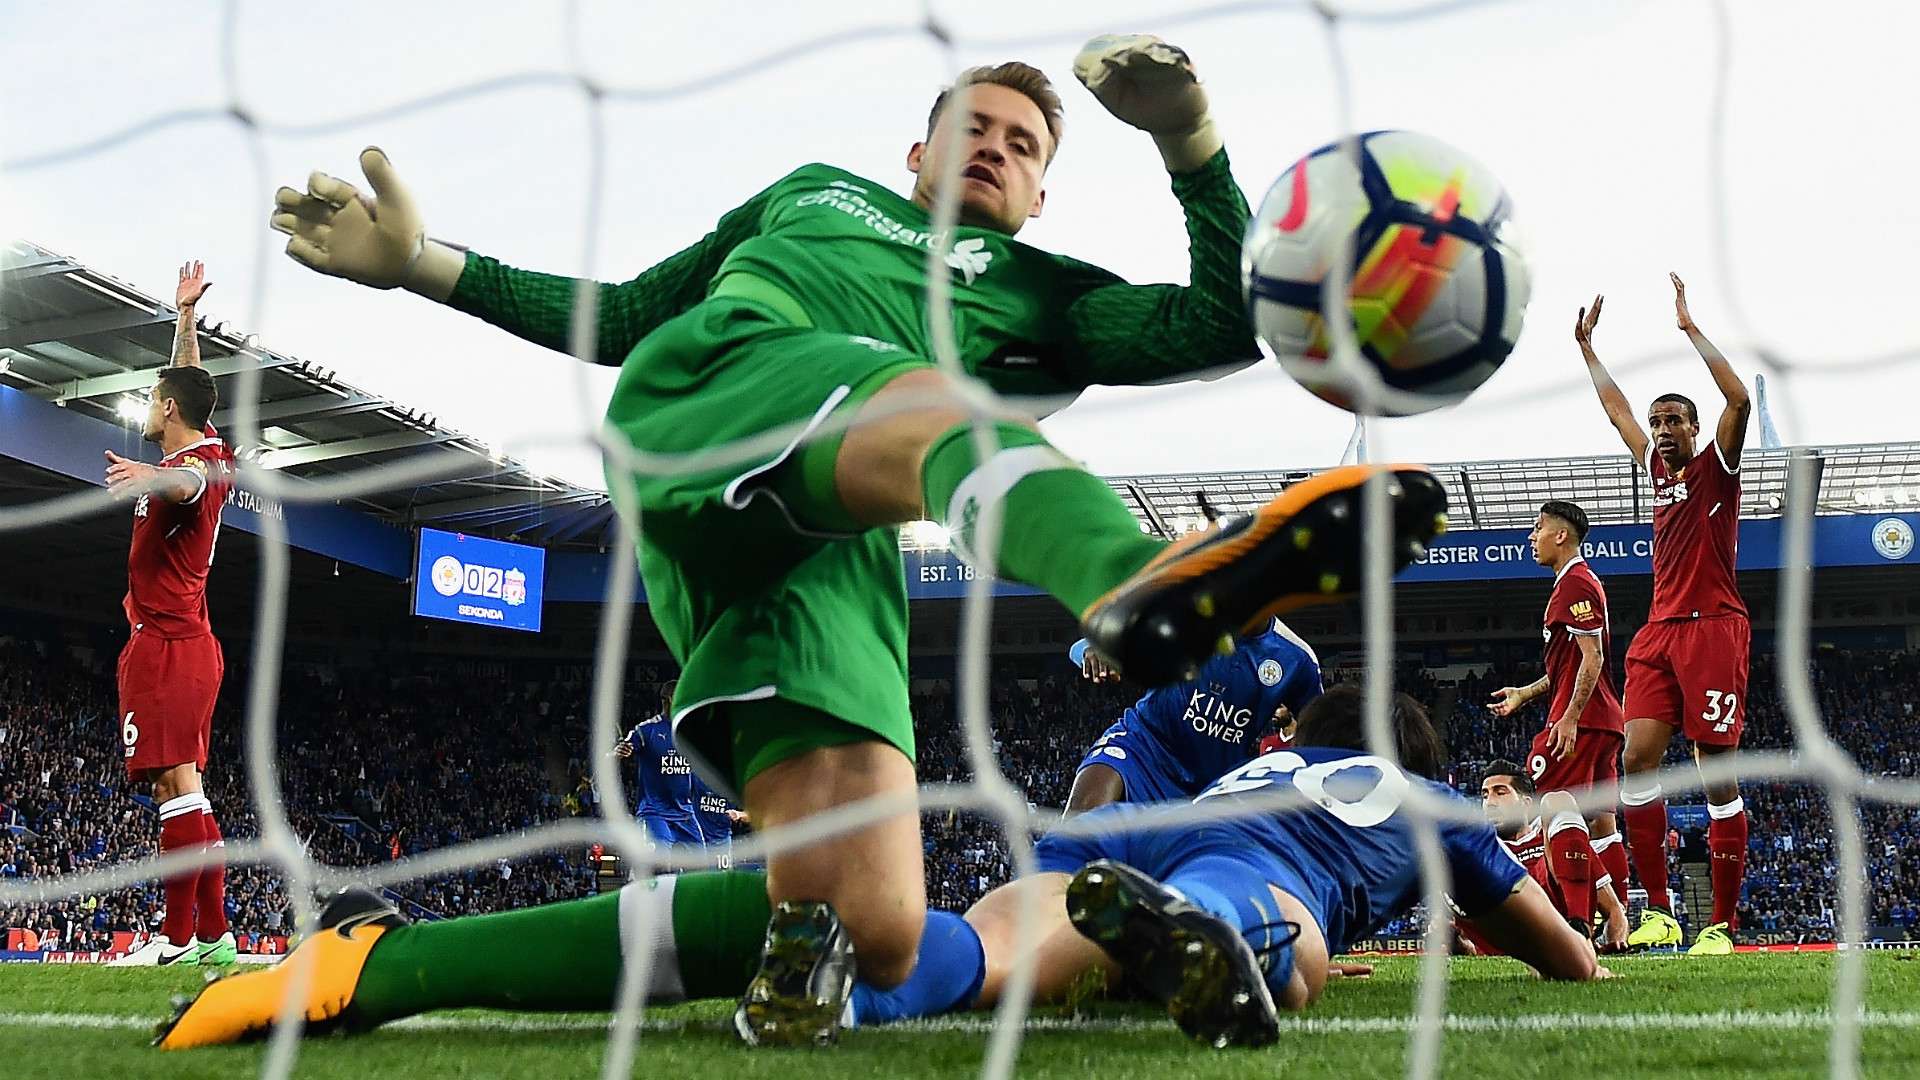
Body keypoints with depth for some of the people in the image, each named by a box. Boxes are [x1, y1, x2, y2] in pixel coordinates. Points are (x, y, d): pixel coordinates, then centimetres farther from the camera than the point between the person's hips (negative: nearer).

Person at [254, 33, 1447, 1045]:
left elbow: (1227, 326, 20)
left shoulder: (1034, 292, 35)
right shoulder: (816, 190, 41)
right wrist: (423, 261, 31)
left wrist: (1192, 141, 8)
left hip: (831, 542, 2)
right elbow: (625, 314, 40)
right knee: (944, 406, -40)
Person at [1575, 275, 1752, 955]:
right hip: (1659, 630, 6)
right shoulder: (1656, 467, 19)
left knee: (1716, 771, -6)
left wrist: (1689, 328, -12)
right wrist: (1587, 346, 34)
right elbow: (1617, 408, 32)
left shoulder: (1716, 466, 2)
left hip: (1713, 627, -6)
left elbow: (1738, 399, -15)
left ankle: (1723, 924, -5)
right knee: (1638, 757, -8)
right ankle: (1658, 911, -6)